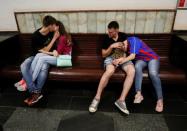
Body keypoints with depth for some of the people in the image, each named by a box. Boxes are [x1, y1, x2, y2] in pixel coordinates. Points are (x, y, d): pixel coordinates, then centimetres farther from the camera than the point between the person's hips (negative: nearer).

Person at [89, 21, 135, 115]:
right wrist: (111, 46, -14)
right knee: (110, 71, -39)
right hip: (110, 58, -2)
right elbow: (104, 55, 3)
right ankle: (97, 98, -29)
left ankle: (121, 100, -31)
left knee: (132, 71, -32)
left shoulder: (123, 36, 7)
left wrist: (122, 58, -10)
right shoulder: (106, 38, 3)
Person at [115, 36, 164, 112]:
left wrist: (121, 61, -35)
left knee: (153, 73, -32)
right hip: (141, 60, 4)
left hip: (152, 58, -4)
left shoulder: (133, 40, -22)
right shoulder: (125, 48, -3)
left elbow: (132, 56, -27)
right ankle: (138, 94, -37)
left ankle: (160, 100, -19)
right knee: (137, 67, -32)